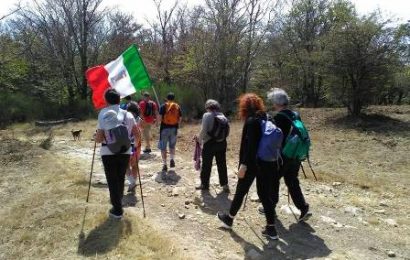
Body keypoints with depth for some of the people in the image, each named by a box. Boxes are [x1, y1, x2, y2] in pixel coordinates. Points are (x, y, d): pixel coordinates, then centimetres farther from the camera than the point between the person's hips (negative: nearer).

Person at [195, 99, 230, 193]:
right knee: (222, 164, 12)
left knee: (206, 165, 8)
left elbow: (203, 130, -15)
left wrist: (200, 139, 0)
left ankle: (204, 184, 18)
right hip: (222, 143, 5)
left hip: (209, 143, -5)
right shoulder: (223, 116, 8)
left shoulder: (207, 115, -9)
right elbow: (227, 132, 7)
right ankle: (224, 185, 15)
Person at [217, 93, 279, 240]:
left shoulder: (251, 121, -14)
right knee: (265, 194, 12)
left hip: (252, 163, -7)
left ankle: (229, 219, 28)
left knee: (240, 191, 10)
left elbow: (250, 145, -22)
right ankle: (271, 229, 14)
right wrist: (272, 160, 17)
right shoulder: (267, 119, 8)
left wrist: (243, 165, -22)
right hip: (267, 163, 7)